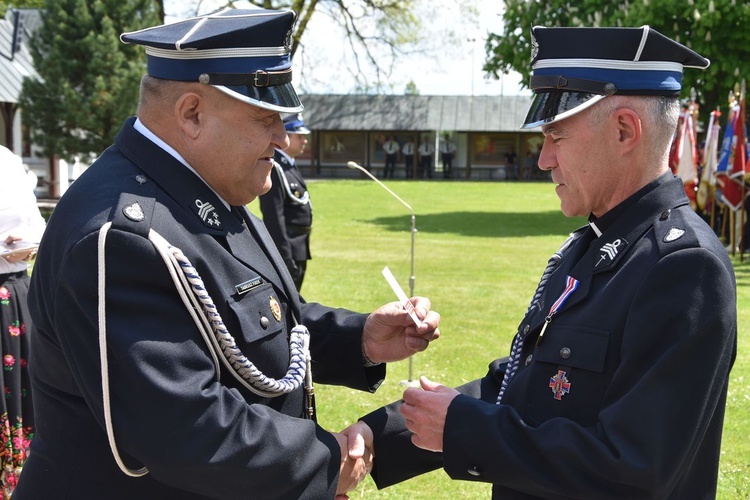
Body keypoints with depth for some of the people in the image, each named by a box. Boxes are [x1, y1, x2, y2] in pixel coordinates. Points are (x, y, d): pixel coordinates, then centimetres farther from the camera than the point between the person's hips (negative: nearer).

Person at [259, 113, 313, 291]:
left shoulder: (290, 165, 13)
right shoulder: (274, 168, -18)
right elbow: (274, 217, -23)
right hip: (287, 247, -10)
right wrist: (285, 256, -24)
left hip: (299, 248, 10)